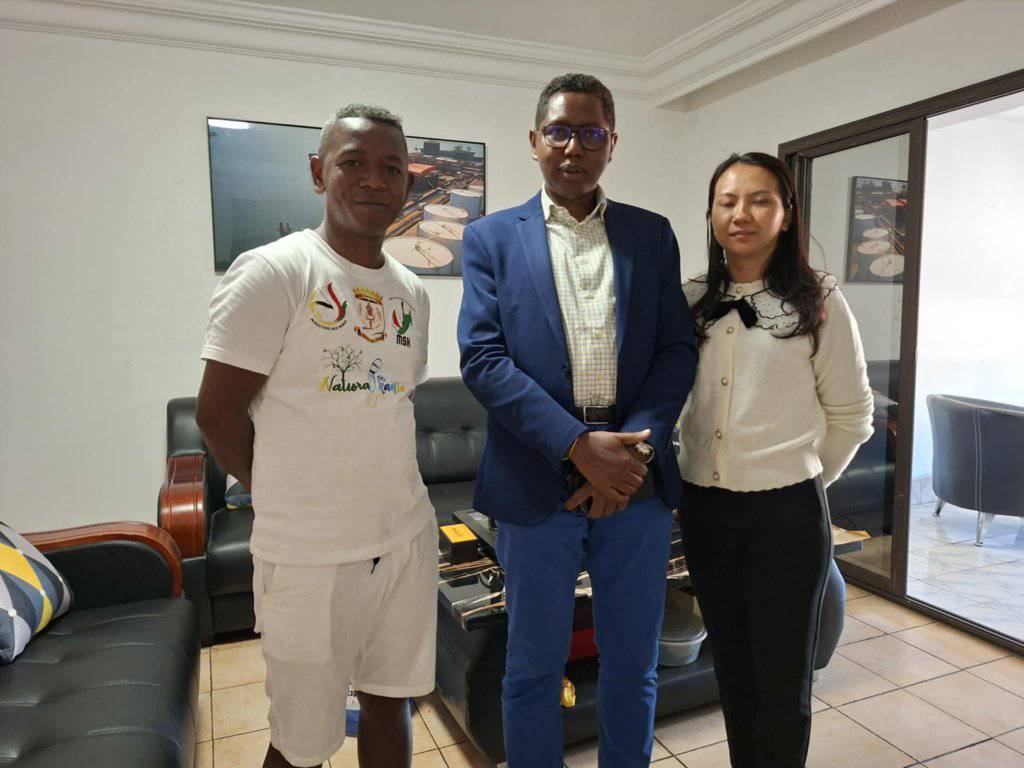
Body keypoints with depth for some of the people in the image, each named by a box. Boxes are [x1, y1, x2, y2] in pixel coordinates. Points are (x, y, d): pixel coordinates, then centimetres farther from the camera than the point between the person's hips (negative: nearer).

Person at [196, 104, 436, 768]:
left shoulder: (412, 292, 9)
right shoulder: (274, 272, -11)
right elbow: (217, 412, -10)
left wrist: (388, 488, 8)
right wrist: (289, 497, -1)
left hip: (407, 538, 6)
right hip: (310, 554, -5)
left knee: (391, 703, 19)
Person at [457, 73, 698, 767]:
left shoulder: (653, 235, 9)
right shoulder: (492, 238, 3)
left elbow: (678, 347, 3)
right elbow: (483, 358, -8)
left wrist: (636, 449, -12)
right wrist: (579, 446, -17)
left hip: (637, 481, 3)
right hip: (538, 487, -2)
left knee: (633, 663, 18)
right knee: (534, 668, 13)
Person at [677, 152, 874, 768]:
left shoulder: (819, 301, -6)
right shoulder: (691, 301, 3)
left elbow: (851, 417, 1)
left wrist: (801, 478, 6)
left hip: (785, 512, -3)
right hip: (704, 507, 4)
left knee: (783, 678, 12)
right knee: (732, 666, 19)